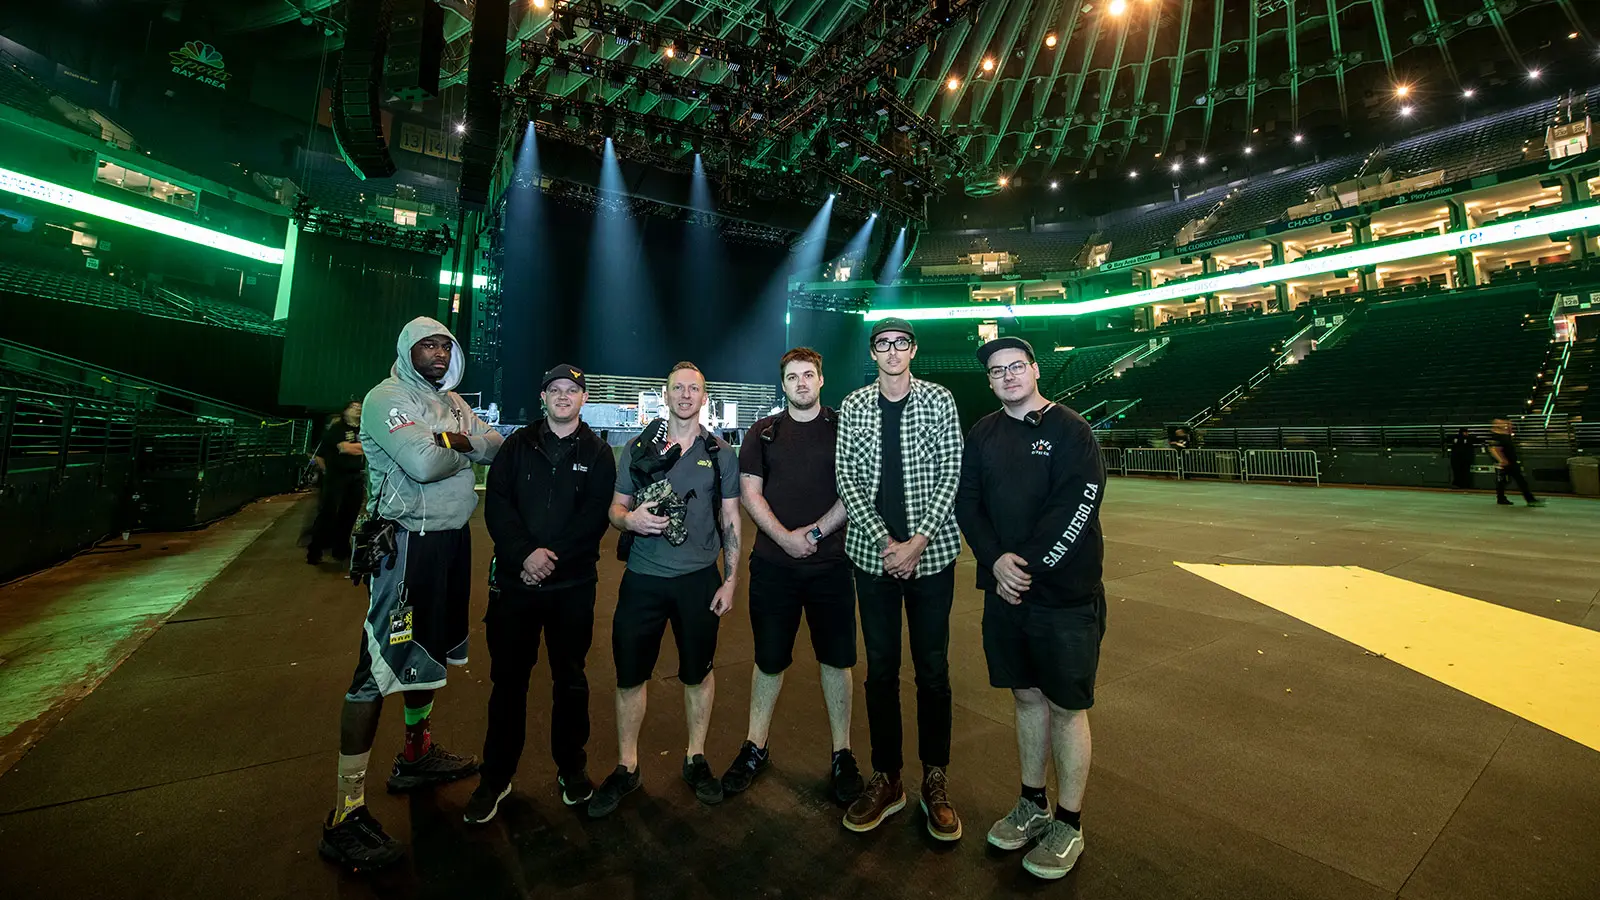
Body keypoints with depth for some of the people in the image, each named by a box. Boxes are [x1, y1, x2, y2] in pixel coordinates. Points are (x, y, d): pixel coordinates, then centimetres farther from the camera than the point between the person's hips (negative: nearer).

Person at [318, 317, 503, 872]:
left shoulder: (452, 401, 14)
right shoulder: (387, 399, -11)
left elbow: (495, 444, 4)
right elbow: (424, 463, -26)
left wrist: (455, 441, -12)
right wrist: (465, 447, -7)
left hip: (452, 538, 9)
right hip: (408, 541, -9)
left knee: (431, 649, 20)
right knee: (381, 664, -6)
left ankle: (416, 757, 39)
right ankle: (346, 814, 5)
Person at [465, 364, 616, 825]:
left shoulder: (598, 453, 3)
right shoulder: (518, 445, 7)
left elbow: (595, 517, -6)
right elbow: (496, 503, -3)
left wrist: (553, 557, -16)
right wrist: (525, 553, -17)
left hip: (573, 584, -1)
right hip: (514, 579, 1)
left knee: (570, 679, 11)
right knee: (508, 679, 9)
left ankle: (571, 768, 29)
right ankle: (495, 777, 27)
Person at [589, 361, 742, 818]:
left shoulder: (720, 453, 3)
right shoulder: (638, 447, 5)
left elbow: (730, 520, 5)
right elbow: (615, 507, 9)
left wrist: (731, 579, -1)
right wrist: (629, 518, -15)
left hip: (699, 578, 0)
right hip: (643, 576, 1)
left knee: (698, 672, 12)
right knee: (630, 674, 7)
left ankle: (696, 758, 33)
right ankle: (626, 767, 28)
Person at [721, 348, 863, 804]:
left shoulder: (843, 428, 4)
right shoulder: (763, 433, 8)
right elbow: (750, 492, 2)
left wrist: (814, 532, -12)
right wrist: (785, 538, -10)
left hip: (831, 564, -1)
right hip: (773, 565, 1)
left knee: (836, 659, 8)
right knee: (769, 658, 11)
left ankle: (842, 754, 25)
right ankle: (755, 748, 29)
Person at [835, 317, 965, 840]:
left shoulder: (938, 400, 1)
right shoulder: (853, 407, 4)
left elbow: (951, 475, -4)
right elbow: (847, 480, 0)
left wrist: (917, 543, -12)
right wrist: (885, 543, -11)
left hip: (932, 552, -1)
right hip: (873, 555, 1)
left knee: (933, 670, 8)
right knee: (880, 669, 10)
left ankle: (935, 779, 27)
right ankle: (886, 779, 27)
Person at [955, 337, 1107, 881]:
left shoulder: (1070, 430, -6)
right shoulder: (982, 434, 8)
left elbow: (1077, 509, -14)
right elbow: (967, 502, 3)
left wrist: (1030, 566, -17)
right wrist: (995, 560, -11)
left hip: (1065, 592, -4)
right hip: (1004, 589, 4)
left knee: (1066, 706, 7)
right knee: (1027, 696, 16)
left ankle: (1069, 825, 26)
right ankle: (1033, 805, 34)